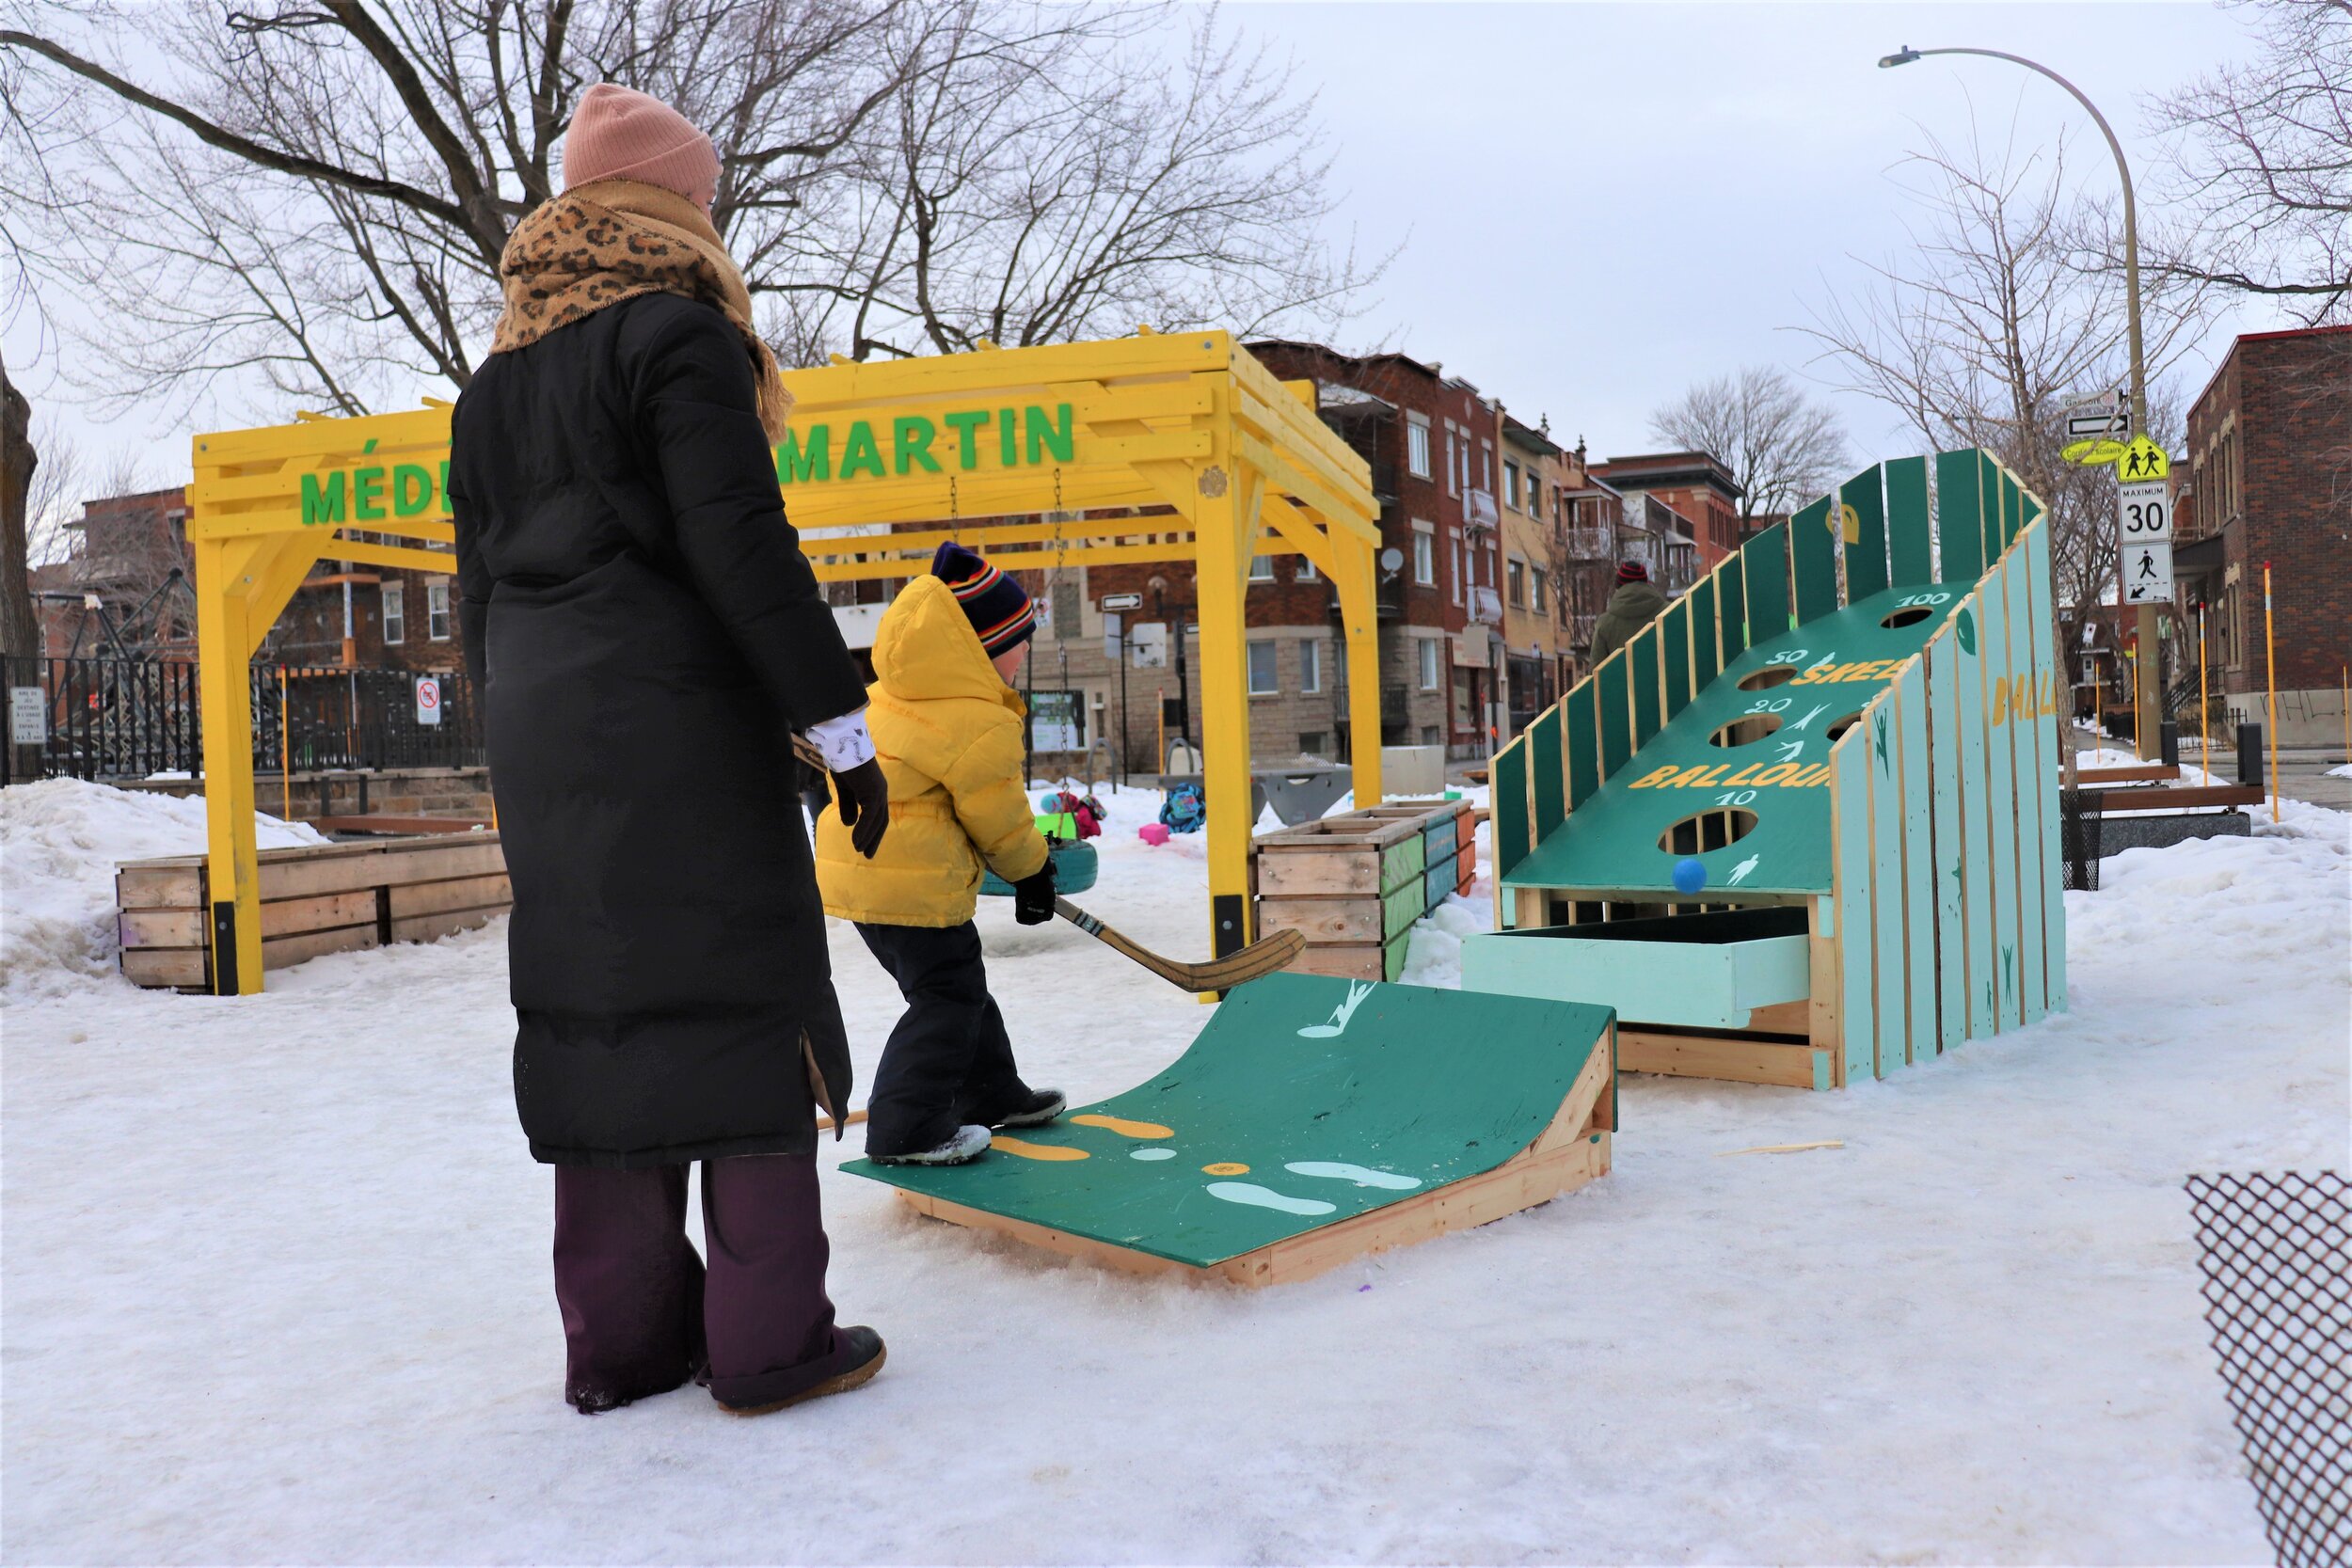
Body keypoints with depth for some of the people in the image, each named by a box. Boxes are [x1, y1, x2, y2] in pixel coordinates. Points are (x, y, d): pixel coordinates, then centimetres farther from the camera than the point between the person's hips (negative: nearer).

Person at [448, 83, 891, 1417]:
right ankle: (768, 1339, 0)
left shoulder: (498, 381, 18)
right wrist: (842, 728, -12)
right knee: (746, 1005, -3)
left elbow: (483, 592, 19)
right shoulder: (679, 334, -5)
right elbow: (742, 551, -14)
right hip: (685, 734, -7)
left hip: (547, 753, 7)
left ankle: (620, 1338, 14)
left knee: (597, 1013, 8)